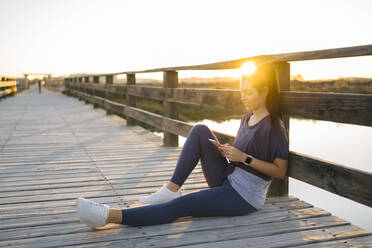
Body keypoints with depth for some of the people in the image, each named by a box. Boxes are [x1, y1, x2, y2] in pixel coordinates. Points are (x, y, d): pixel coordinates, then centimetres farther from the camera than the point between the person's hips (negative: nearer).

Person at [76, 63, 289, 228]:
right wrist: (226, 151, -2)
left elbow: (280, 171, -13)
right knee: (200, 131, -9)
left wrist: (244, 158, -19)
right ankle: (173, 188, -14)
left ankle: (111, 216, -31)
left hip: (244, 196, -8)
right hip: (227, 181, 8)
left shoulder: (274, 126, -14)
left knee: (180, 205, -23)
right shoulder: (247, 119, 12)